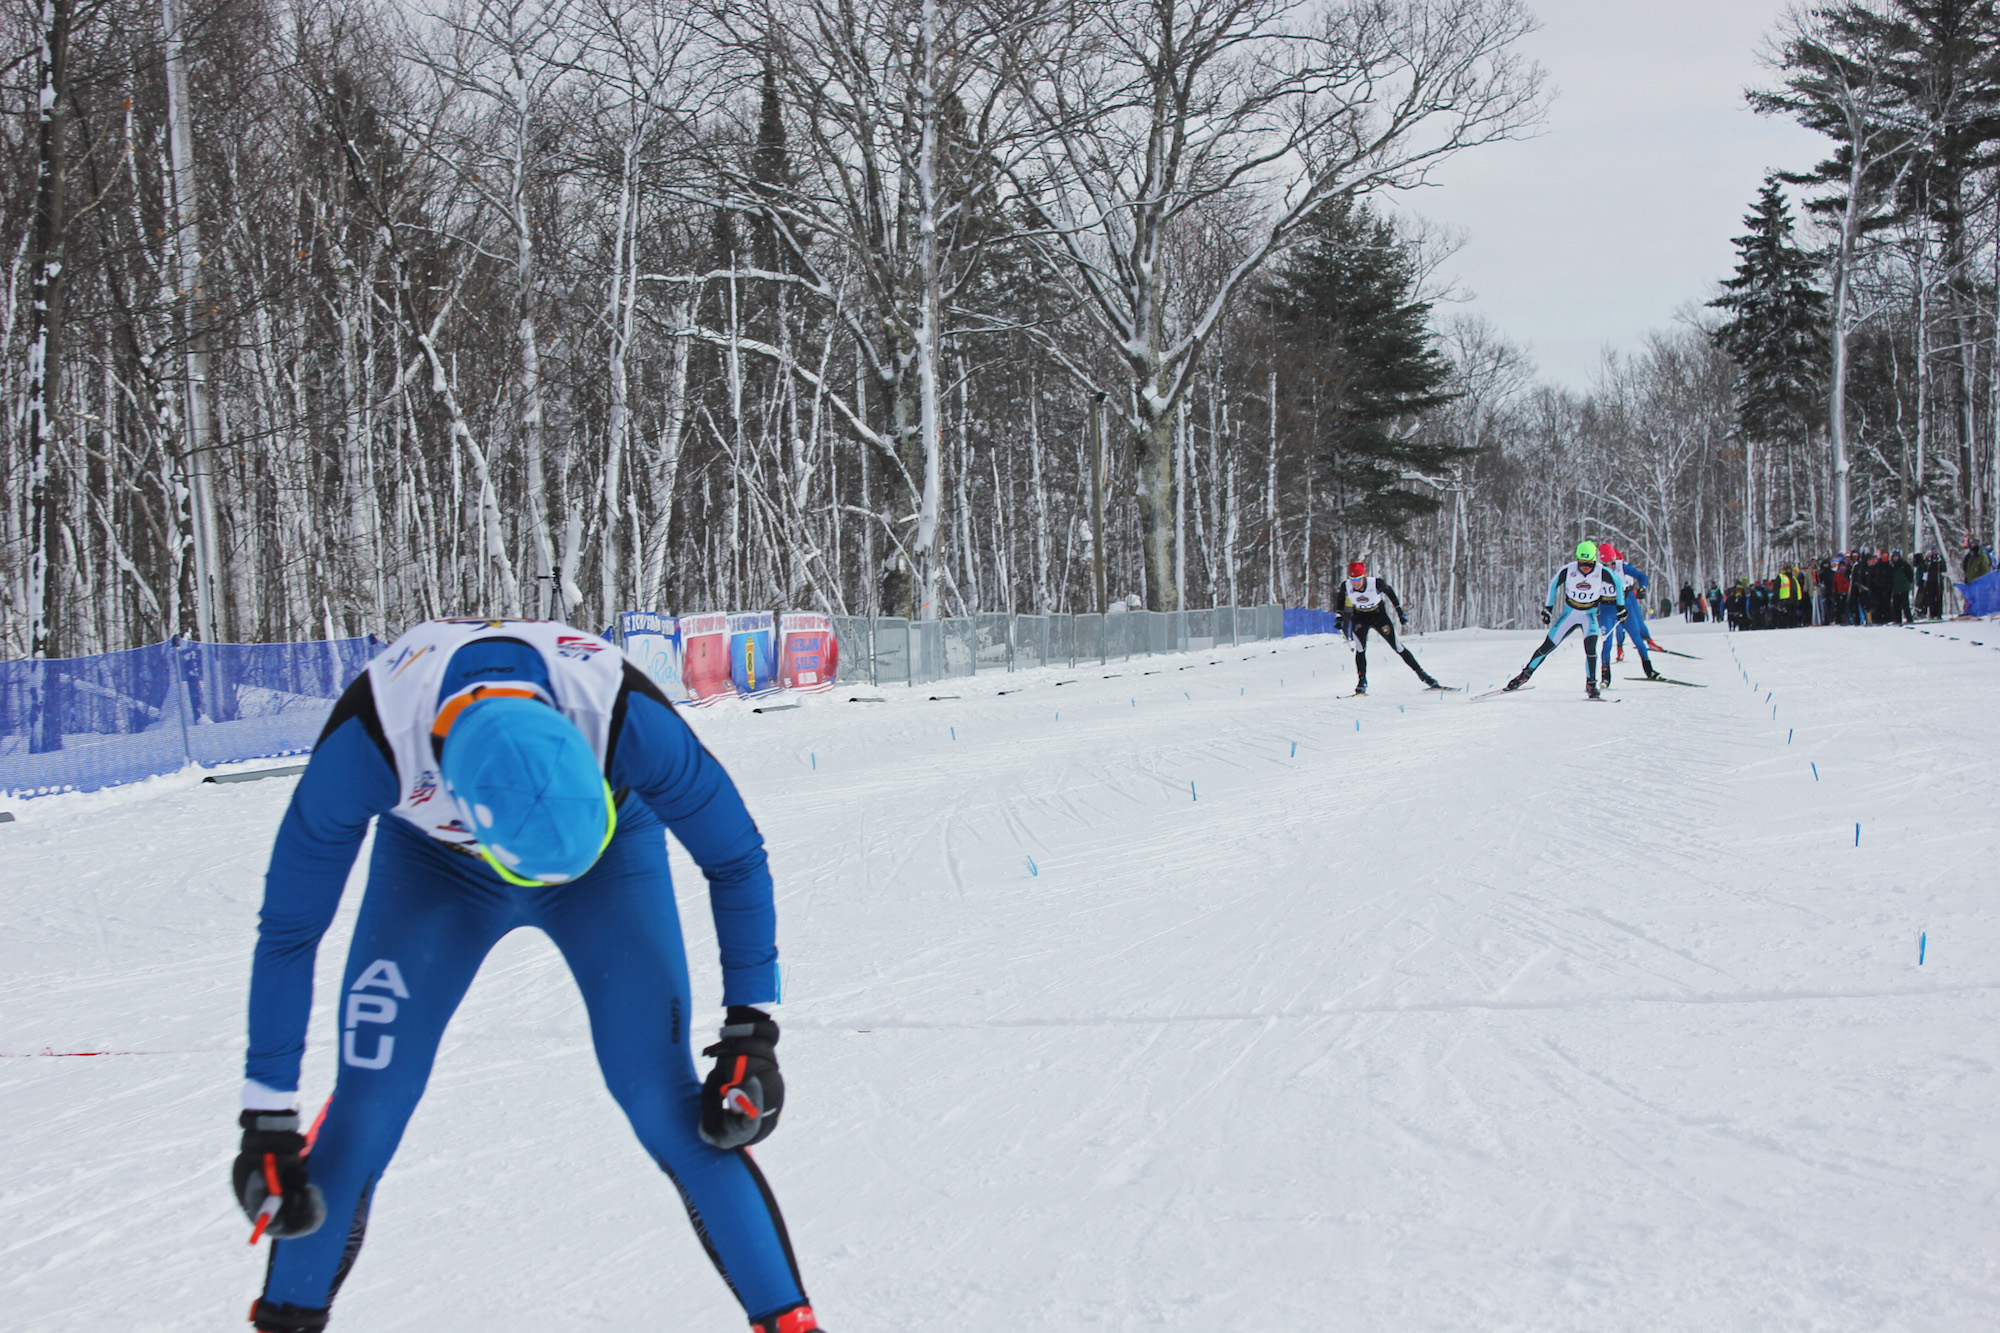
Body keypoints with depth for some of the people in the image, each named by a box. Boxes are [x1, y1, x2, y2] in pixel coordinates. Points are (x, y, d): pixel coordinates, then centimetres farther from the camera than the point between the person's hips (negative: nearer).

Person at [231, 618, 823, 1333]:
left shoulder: (625, 716, -39)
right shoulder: (368, 738, -39)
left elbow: (737, 860, -20)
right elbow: (287, 933, -25)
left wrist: (751, 1032, -20)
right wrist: (268, 1119, -22)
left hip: (613, 857, 0)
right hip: (434, 861, 1)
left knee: (666, 1106, -14)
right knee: (364, 1113, -8)